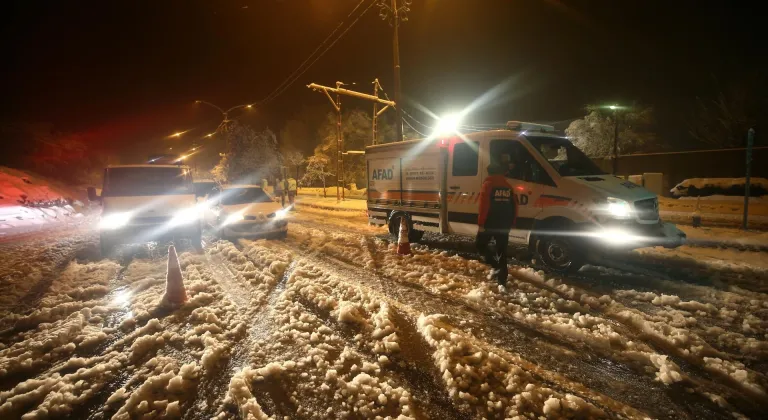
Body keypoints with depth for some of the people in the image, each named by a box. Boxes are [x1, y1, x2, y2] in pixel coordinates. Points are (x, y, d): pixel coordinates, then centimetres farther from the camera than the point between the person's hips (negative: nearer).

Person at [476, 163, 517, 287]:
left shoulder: (488, 184, -6)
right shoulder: (508, 186, 13)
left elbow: (484, 206, -14)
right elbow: (514, 207, 15)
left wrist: (481, 223, -12)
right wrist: (510, 223, 22)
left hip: (490, 224, -5)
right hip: (504, 225, 6)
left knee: (480, 244, 13)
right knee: (502, 251, 10)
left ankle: (495, 266, -5)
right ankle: (502, 281, 8)